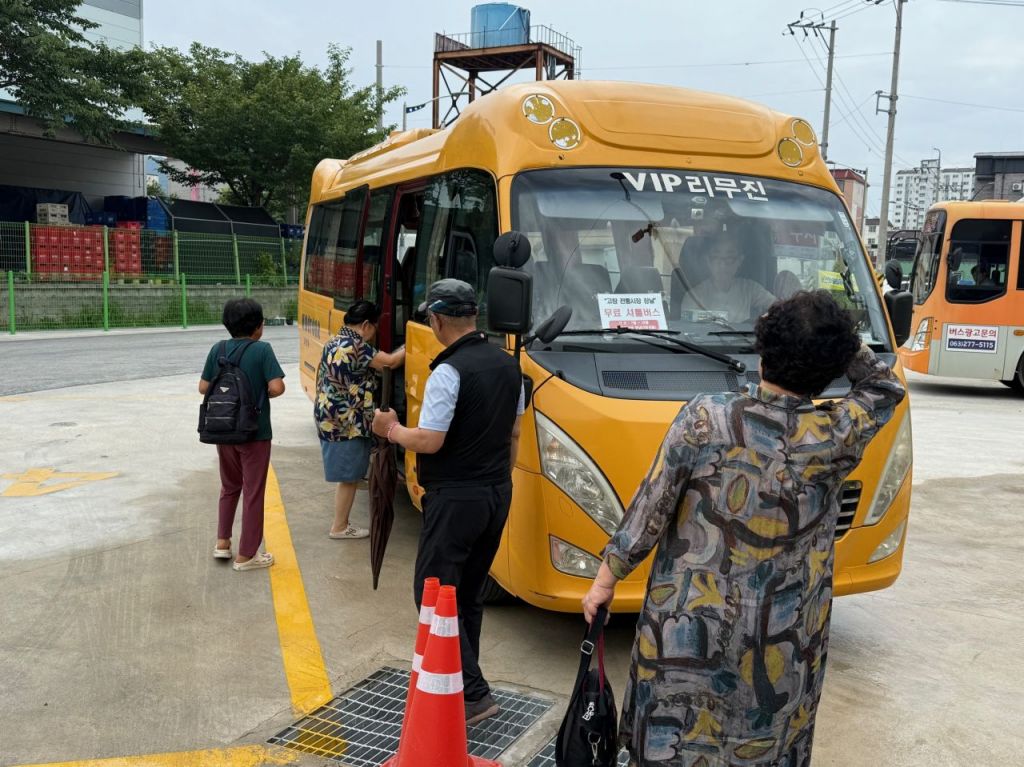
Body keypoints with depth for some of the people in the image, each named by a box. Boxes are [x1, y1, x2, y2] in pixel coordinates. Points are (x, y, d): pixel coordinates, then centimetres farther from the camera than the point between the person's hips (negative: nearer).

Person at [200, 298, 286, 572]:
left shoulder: (218, 349, 0)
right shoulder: (262, 349, -14)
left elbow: (203, 388, 2)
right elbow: (277, 387, -22)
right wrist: (261, 393, -1)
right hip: (254, 433, -5)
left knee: (229, 486, 24)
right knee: (252, 493, 6)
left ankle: (222, 543, 27)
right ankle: (246, 555, 13)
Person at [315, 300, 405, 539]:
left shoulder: (335, 342, 12)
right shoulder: (355, 345, -18)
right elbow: (390, 361, -17)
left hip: (332, 418, 10)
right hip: (346, 423, -10)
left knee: (347, 476, 17)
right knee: (349, 477, 2)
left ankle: (341, 523, 24)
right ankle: (340, 527, 11)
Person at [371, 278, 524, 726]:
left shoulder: (449, 371, -19)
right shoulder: (508, 365, 7)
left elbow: (429, 441, -22)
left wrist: (392, 430, -3)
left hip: (455, 499, -8)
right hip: (497, 495, 9)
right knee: (468, 595, 18)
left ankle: (474, 694, -1)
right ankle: (459, 679, 27)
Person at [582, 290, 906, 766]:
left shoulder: (704, 419, -14)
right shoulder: (836, 439, -10)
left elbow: (649, 510, -9)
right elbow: (886, 388, 12)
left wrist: (605, 580, 2)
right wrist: (837, 339, 5)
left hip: (688, 627, -1)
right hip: (781, 642, 1)